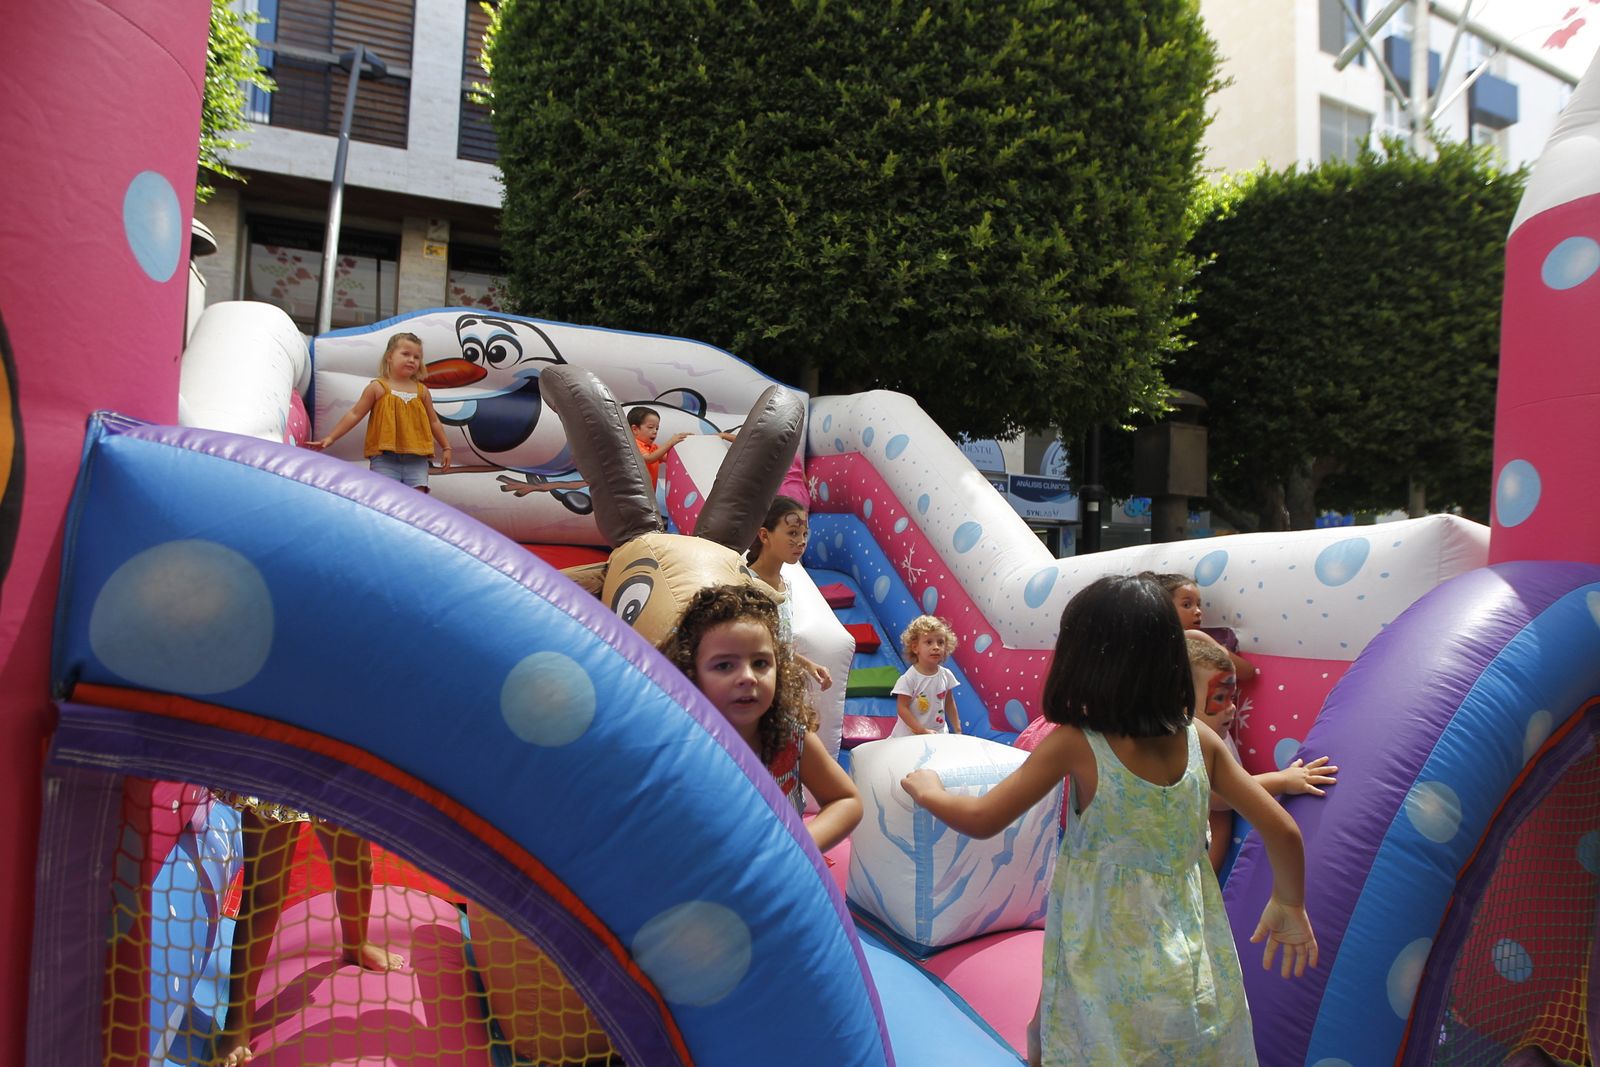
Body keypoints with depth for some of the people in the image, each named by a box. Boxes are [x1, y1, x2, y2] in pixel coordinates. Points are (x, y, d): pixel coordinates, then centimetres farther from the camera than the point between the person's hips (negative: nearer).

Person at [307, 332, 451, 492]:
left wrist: (445, 448, 18)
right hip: (385, 457, -2)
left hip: (416, 457, 2)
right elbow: (355, 414, 3)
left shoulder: (421, 390, 11)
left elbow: (433, 422, 19)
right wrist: (331, 437, -1)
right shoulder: (378, 387, 2)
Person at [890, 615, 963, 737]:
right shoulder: (908, 679, -19)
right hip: (911, 735, -4)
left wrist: (957, 730, 8)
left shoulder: (946, 675, -3)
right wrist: (923, 731, -21)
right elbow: (902, 708, -17)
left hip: (939, 734, 4)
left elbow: (949, 704, 9)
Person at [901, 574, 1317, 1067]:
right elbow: (1282, 830, -1)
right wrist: (1289, 904, 17)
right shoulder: (1199, 740, -6)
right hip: (1192, 966, 5)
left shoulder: (1074, 745, -17)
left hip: (1109, 967, -4)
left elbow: (981, 820, -15)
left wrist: (926, 788, 4)